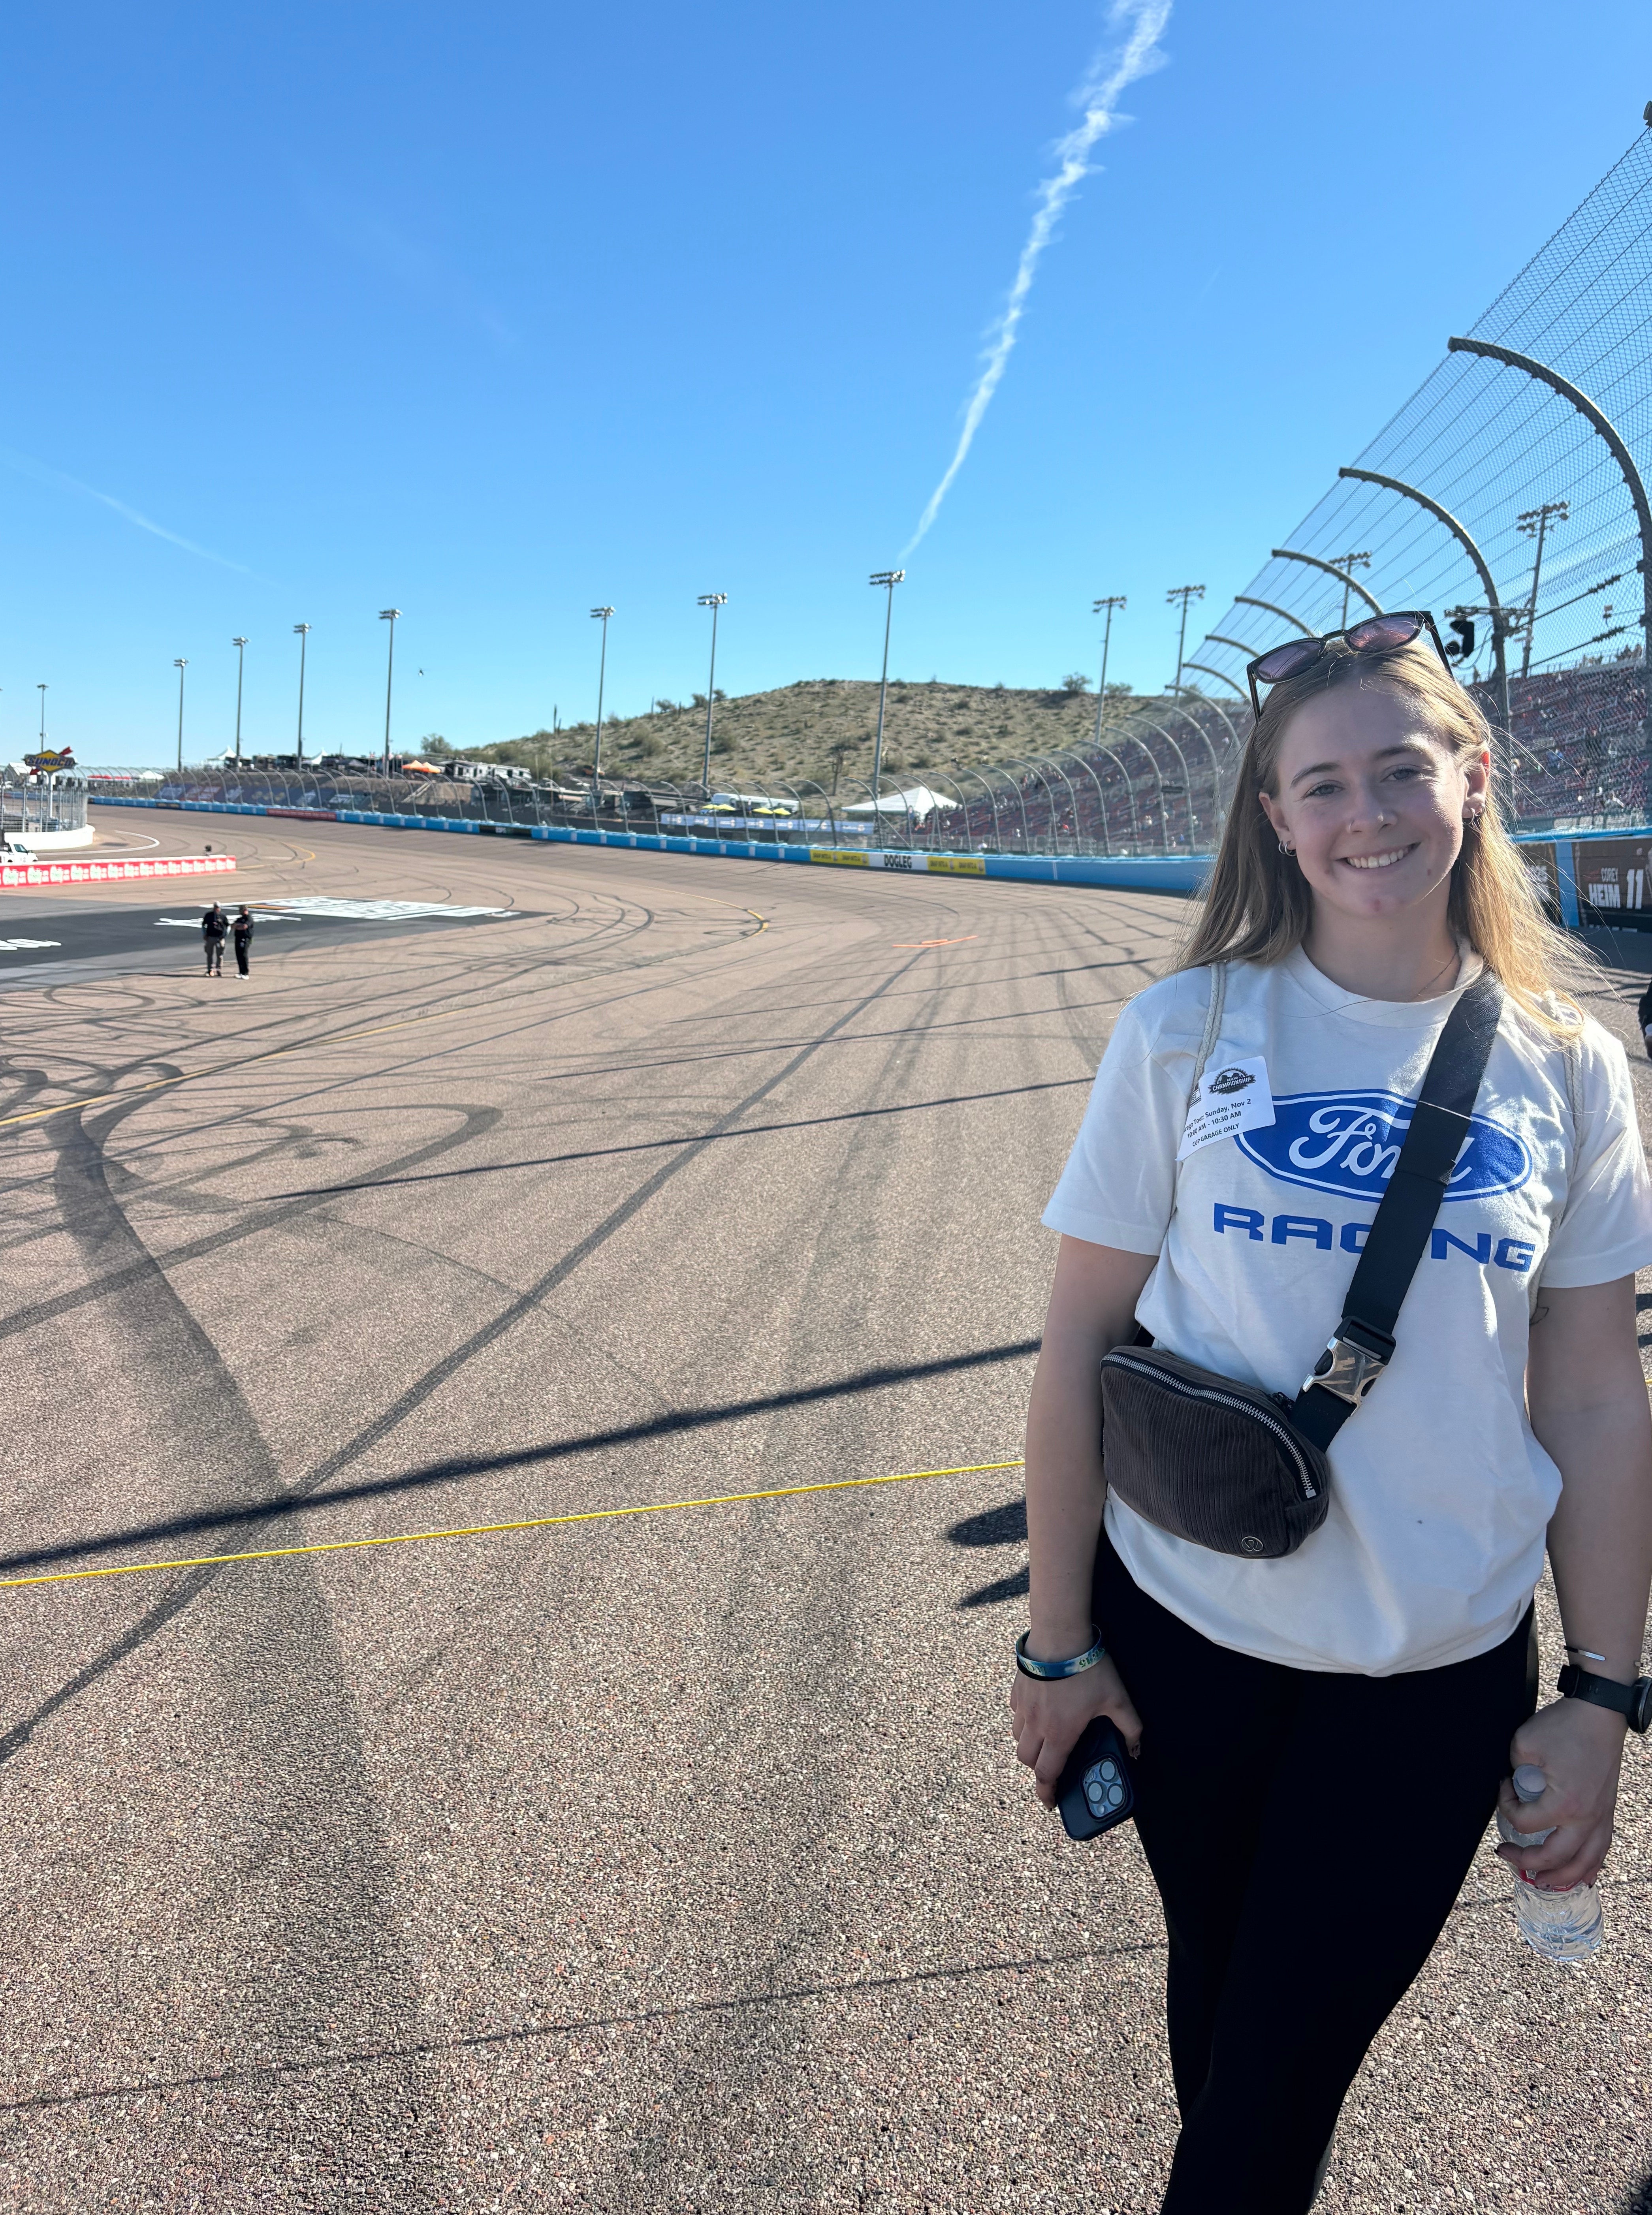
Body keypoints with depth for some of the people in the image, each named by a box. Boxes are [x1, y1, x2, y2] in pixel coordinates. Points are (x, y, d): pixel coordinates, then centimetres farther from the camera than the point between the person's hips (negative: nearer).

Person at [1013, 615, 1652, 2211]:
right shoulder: (1188, 1031, -10)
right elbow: (1076, 1345, -7)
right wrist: (1055, 1643, -4)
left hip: (1443, 1676, 1)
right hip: (1187, 1635, 0)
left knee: (1289, 2064, 12)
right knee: (1218, 1988, 23)